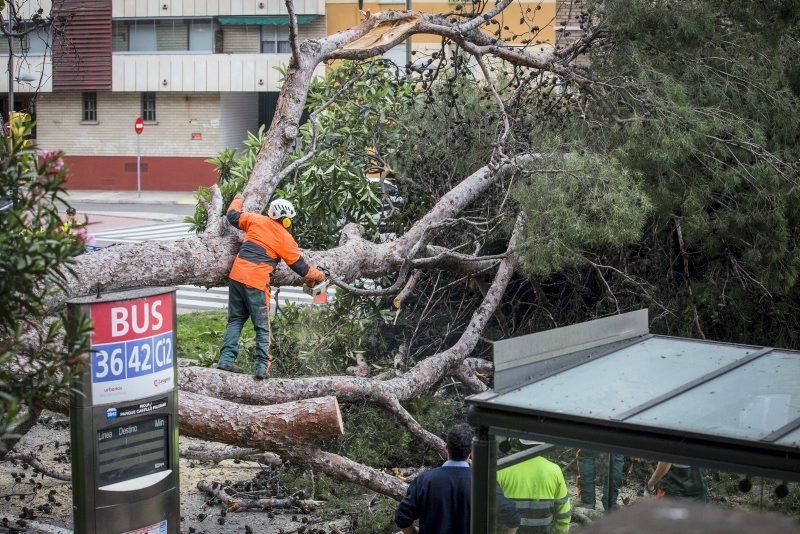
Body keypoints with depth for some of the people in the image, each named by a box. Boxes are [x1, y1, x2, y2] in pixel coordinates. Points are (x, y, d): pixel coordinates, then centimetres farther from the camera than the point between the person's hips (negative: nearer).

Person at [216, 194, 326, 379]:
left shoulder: (256, 221, 7)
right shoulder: (285, 239, 0)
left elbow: (233, 217, 22)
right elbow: (301, 267, 7)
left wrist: (237, 201, 42)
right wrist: (318, 275, 24)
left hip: (236, 275, 4)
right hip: (256, 283, -4)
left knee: (235, 320, 15)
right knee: (262, 327, 6)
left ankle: (226, 359, 7)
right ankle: (262, 366, -2)